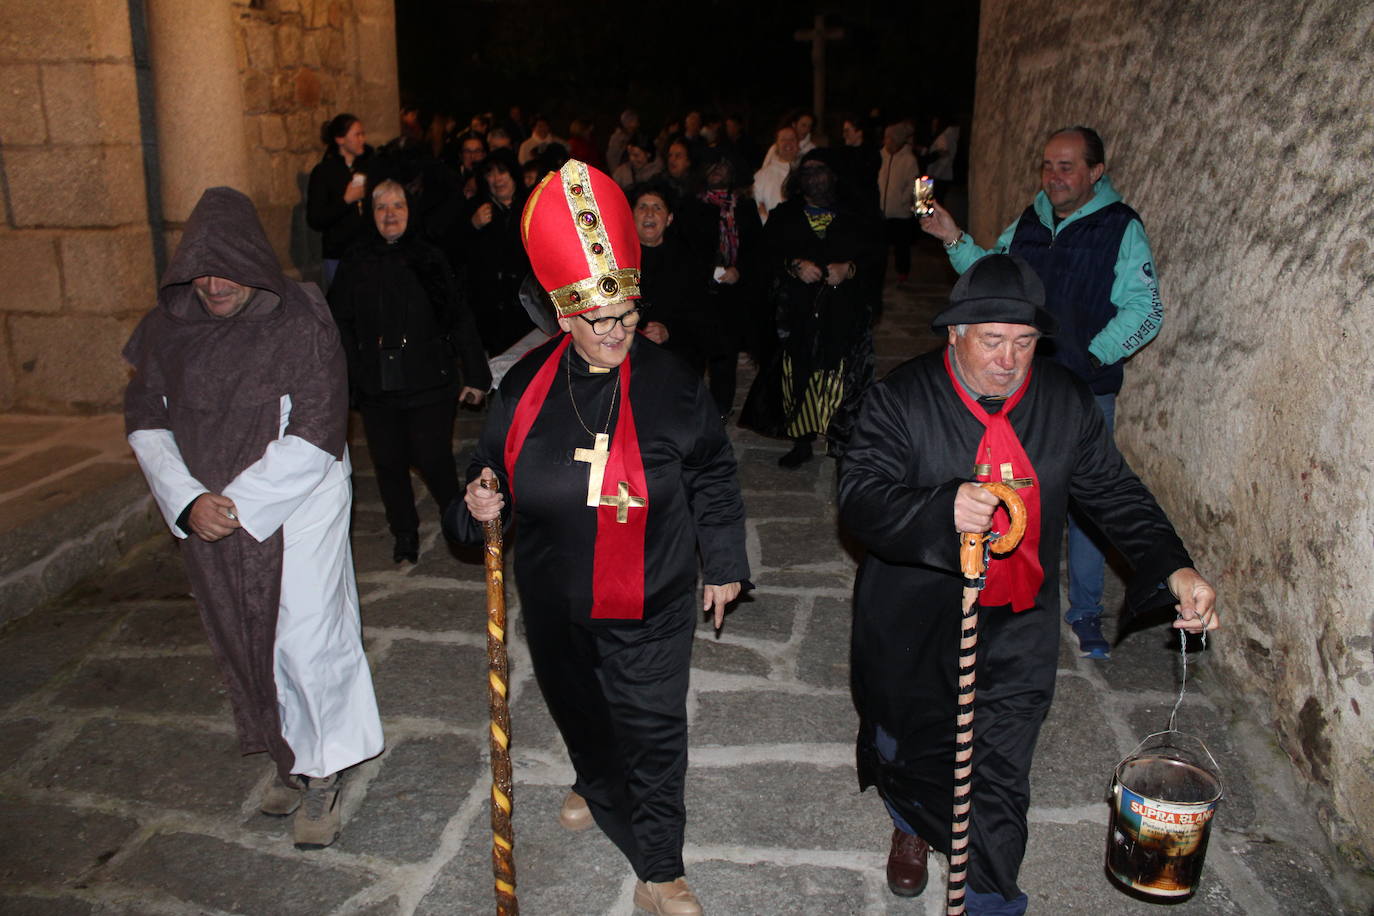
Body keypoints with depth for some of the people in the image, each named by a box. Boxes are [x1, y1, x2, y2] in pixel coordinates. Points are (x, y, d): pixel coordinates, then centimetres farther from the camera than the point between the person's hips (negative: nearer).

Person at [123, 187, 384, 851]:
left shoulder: (301, 323, -13)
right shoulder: (166, 327, 1)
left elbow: (315, 435, -16)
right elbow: (144, 421, 5)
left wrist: (238, 503, -16)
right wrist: (188, 500, -9)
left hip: (295, 511, -5)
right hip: (205, 516, 5)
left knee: (306, 640, -3)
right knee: (246, 643, 14)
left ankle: (323, 774, 17)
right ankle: (293, 758, 34)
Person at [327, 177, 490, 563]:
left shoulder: (429, 258, 0)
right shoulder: (357, 263, 5)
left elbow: (460, 320, 1)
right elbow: (340, 321, 9)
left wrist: (475, 375, -1)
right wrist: (350, 371, -1)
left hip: (429, 383, -2)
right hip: (377, 385, 3)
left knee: (432, 458, -4)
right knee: (388, 462, 9)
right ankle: (404, 533, 28)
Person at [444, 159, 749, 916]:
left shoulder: (668, 384, -11)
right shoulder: (528, 386, -6)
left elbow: (712, 478, -1)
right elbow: (495, 471, 8)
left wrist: (723, 565, 3)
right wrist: (479, 505, -15)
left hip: (651, 603, -3)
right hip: (555, 601, 3)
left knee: (651, 728, 3)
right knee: (578, 707, 25)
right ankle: (596, 784, 58)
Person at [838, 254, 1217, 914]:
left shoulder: (1065, 401, -3)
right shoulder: (902, 397, -14)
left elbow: (1116, 494, 3)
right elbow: (860, 499, -21)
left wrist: (1173, 569, -11)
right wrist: (943, 510, -38)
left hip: (1017, 629, 1)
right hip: (914, 624, -1)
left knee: (1000, 780, 5)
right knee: (912, 743, 23)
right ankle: (912, 826, 57)